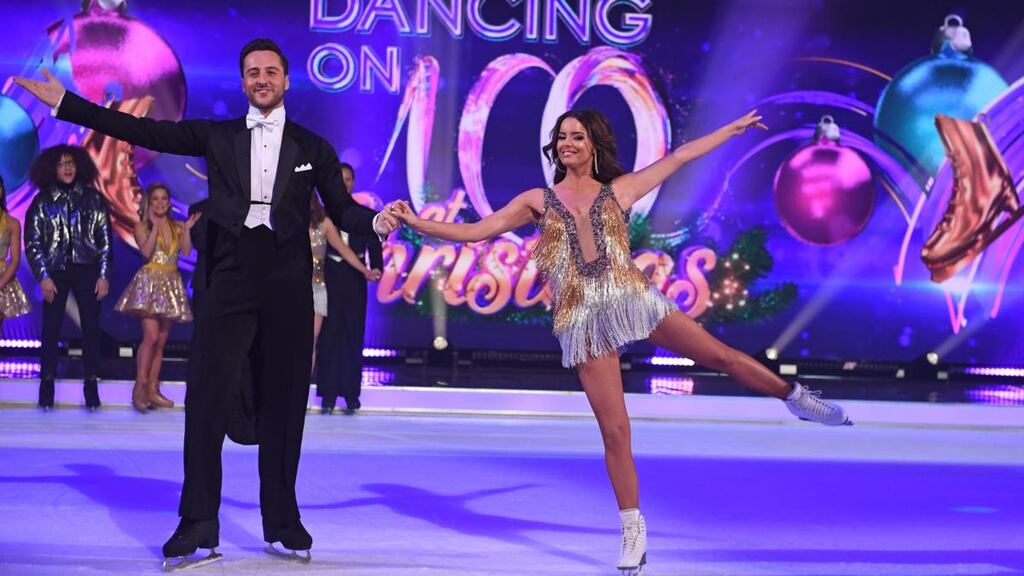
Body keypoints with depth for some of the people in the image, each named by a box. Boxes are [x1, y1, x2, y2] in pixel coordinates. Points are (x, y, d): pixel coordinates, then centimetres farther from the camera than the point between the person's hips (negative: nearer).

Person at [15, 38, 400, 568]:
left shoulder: (312, 147, 11)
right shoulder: (216, 136, 11)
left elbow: (341, 209, 9)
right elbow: (144, 131, 7)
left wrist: (377, 222, -13)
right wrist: (64, 102, 3)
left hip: (287, 285, 0)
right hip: (231, 281, 0)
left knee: (283, 403, 4)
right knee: (206, 398, -6)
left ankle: (282, 524, 14)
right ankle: (199, 527, -2)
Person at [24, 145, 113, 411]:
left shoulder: (93, 199, 5)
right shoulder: (42, 202, 3)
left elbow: (105, 239, 5)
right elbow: (32, 243, 2)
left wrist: (104, 275, -2)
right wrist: (43, 277, -6)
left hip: (87, 270, 0)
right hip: (56, 271, 0)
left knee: (91, 326, -1)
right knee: (51, 327, -2)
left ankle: (91, 384, 4)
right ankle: (47, 382, 3)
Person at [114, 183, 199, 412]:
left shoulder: (177, 227, 12)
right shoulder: (142, 226, 2)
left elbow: (186, 251, -2)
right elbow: (146, 251, -13)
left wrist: (187, 230, -11)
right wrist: (155, 226, -14)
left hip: (171, 285, 5)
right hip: (149, 281, -5)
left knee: (161, 340, 4)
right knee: (151, 336, -17)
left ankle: (153, 389, 7)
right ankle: (139, 388, -10)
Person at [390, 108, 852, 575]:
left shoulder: (619, 190, 10)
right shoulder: (537, 201, 10)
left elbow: (679, 156, 13)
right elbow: (474, 231, 5)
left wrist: (736, 127, 17)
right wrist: (416, 223, -6)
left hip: (632, 300, 0)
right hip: (584, 319, 0)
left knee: (723, 356, -3)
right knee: (614, 431, -1)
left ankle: (796, 398, 20)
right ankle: (633, 530, 10)